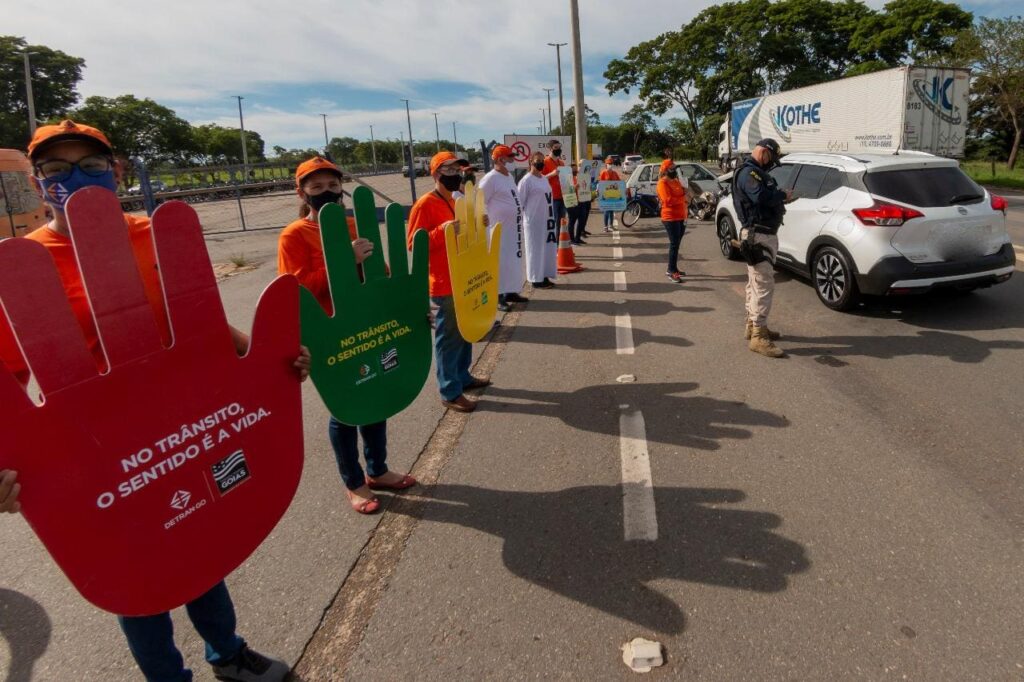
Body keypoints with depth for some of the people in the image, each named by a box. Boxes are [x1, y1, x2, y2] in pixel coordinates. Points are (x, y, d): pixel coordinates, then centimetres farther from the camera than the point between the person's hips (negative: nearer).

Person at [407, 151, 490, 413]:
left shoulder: (453, 202, 14)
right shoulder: (424, 205, -15)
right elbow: (414, 244, -19)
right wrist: (441, 231, -30)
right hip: (443, 284, -9)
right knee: (448, 337, -2)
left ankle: (463, 376, 33)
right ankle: (450, 392, 8)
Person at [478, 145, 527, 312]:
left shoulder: (509, 176, 13)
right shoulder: (490, 179, -15)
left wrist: (519, 219, 19)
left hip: (513, 228, 9)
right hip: (499, 229, -9)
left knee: (514, 260, 14)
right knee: (501, 262, -5)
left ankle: (511, 292, 26)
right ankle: (498, 297, 3)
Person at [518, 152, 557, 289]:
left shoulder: (545, 179, 14)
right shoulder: (526, 180, -10)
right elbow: (519, 203, -11)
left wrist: (552, 219, 17)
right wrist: (520, 222, -12)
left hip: (546, 220, 8)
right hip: (533, 221, -8)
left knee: (547, 249, 10)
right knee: (536, 250, -2)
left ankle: (544, 276, 19)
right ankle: (536, 279, 5)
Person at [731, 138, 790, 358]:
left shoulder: (756, 173, 21)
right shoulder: (748, 173, -14)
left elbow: (766, 196, 17)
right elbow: (761, 197, -29)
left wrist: (780, 196, -1)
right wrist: (783, 195, -14)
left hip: (764, 234, 11)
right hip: (758, 235, -11)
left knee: (756, 283, 17)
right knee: (764, 285, -13)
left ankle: (753, 325, 28)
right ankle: (759, 336, -13)